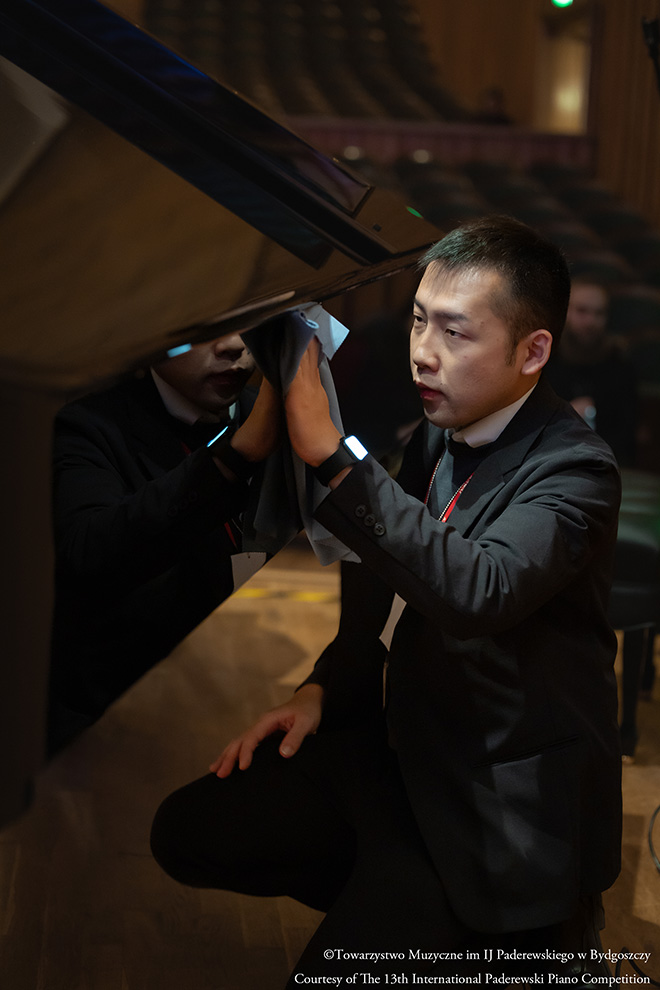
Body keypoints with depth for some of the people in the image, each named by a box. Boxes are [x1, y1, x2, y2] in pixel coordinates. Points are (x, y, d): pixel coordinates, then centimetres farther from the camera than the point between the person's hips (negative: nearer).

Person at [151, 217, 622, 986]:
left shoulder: (576, 469, -19)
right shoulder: (436, 433, 4)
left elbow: (479, 591, -38)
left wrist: (331, 454, -40)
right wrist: (324, 690, -1)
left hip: (505, 799, -7)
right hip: (404, 742, 8)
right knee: (187, 833, 0)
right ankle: (412, 909, 12)